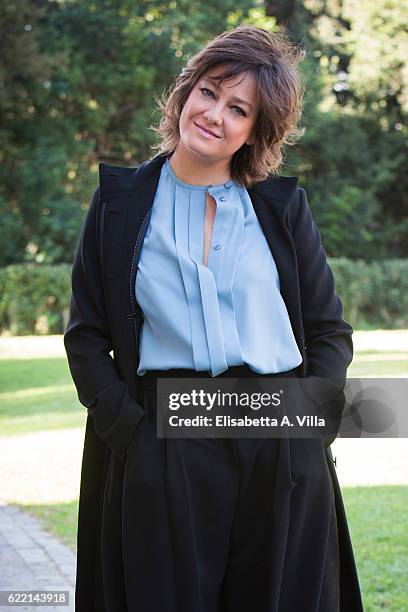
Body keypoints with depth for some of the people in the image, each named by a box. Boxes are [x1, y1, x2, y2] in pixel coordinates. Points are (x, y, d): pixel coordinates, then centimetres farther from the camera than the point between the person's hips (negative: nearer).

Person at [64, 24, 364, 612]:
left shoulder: (283, 206, 8)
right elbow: (86, 334, 5)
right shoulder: (121, 200, 6)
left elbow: (330, 330, 9)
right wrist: (129, 428, -7)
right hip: (162, 448, -1)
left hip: (281, 453, 1)